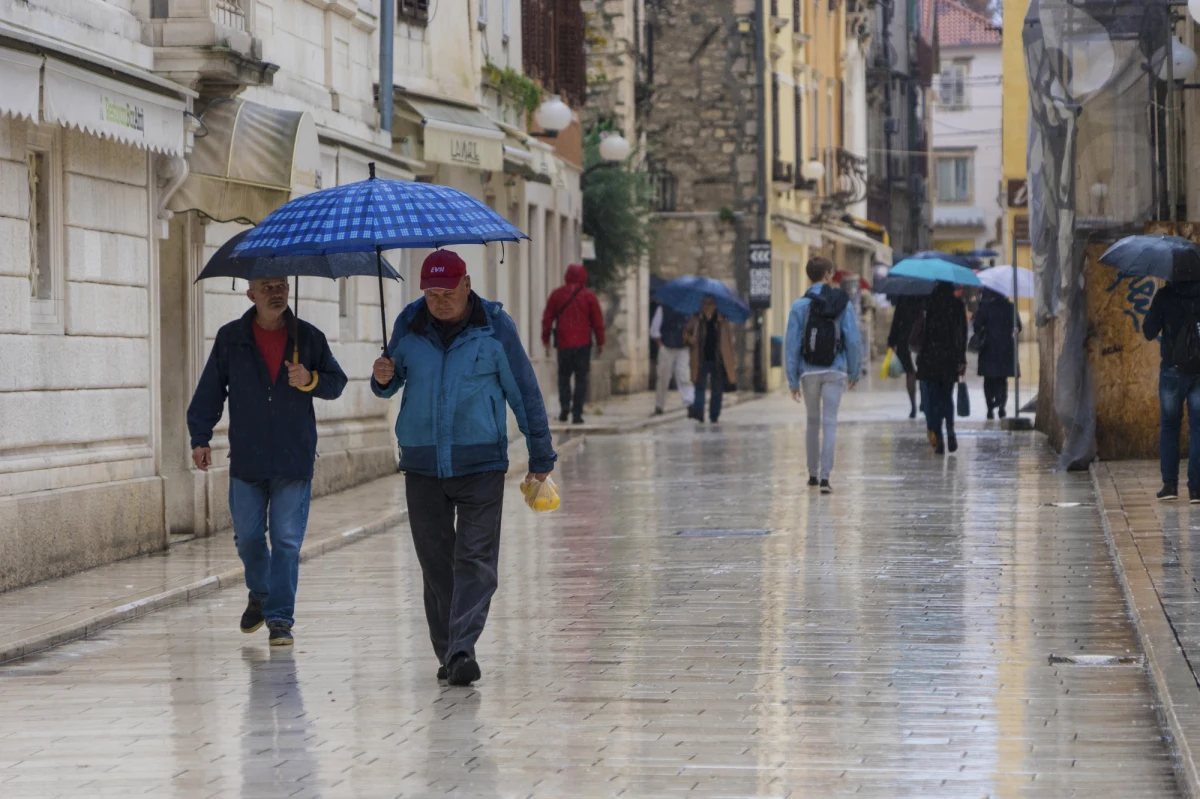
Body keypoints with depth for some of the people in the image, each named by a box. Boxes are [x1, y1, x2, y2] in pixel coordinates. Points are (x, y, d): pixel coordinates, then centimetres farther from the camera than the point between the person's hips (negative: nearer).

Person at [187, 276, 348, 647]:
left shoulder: (308, 337, 4)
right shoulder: (231, 339, 4)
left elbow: (336, 382, 10)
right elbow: (210, 391, 6)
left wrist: (310, 380, -11)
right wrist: (200, 437, -2)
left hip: (294, 462, -1)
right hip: (246, 460, 1)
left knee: (287, 540, -5)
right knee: (248, 537, 7)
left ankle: (280, 619, 0)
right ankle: (260, 595, 34)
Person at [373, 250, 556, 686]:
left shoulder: (495, 326, -3)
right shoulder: (409, 325, 4)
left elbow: (524, 392, 3)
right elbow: (391, 384, 17)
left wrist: (540, 457, 4)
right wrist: (383, 379, -9)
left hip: (481, 464, -3)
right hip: (422, 463, 3)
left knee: (475, 559, -10)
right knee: (435, 561, 7)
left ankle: (462, 649, -15)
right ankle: (446, 652, 15)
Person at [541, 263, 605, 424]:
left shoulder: (556, 294, 3)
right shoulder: (589, 296, -1)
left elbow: (547, 318, 6)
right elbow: (597, 320, 1)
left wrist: (545, 338, 16)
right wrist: (600, 342, 8)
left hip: (563, 343, 1)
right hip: (583, 343, -1)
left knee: (564, 376, 15)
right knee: (581, 378, 3)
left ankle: (565, 404, -7)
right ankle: (577, 413, -3)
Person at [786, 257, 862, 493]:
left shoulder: (799, 306, -3)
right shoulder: (843, 304, -2)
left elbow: (792, 345, -4)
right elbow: (854, 341, -3)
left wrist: (793, 380, 0)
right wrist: (854, 372, 8)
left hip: (809, 372, 1)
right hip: (835, 371, -1)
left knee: (813, 421, 16)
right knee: (829, 423, -2)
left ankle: (813, 474, 23)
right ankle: (825, 476, -13)